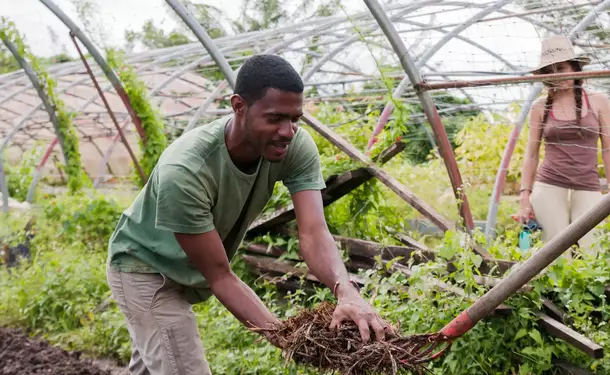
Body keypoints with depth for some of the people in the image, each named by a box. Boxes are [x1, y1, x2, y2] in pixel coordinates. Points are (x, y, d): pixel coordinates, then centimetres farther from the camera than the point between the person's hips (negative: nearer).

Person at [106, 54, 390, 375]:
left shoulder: (297, 146, -26)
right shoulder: (183, 172, -39)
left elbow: (313, 232, -33)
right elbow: (219, 275, -33)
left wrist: (346, 291, -53)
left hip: (187, 273, 6)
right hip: (144, 267, -6)